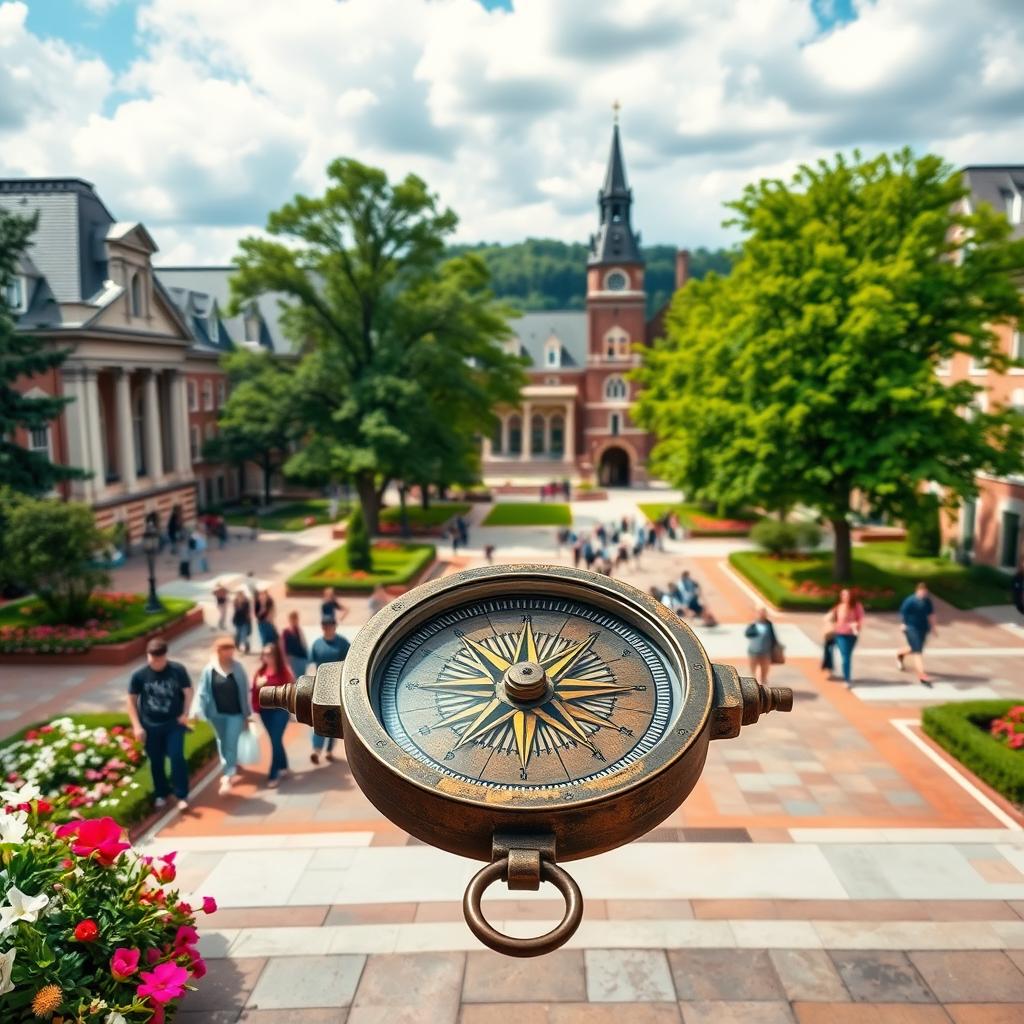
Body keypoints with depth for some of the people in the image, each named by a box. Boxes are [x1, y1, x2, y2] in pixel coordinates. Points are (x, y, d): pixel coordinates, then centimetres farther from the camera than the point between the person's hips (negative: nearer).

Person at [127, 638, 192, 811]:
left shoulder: (178, 670, -11)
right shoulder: (139, 675, -10)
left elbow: (188, 692, 1)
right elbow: (131, 700, -1)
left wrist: (185, 714, -6)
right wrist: (137, 726, -4)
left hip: (174, 723, -1)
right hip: (151, 726, 1)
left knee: (176, 757, -8)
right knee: (156, 761, 11)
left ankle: (182, 795, 3)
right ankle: (161, 794, 31)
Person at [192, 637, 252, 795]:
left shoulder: (238, 668, -8)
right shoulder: (209, 670, -8)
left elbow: (245, 691, -2)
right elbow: (202, 692, -7)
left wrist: (248, 713, 1)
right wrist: (196, 711, -19)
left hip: (235, 713, -2)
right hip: (217, 713, 2)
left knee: (231, 744, -5)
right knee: (223, 744, 17)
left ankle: (227, 777, -2)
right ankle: (230, 770, 37)